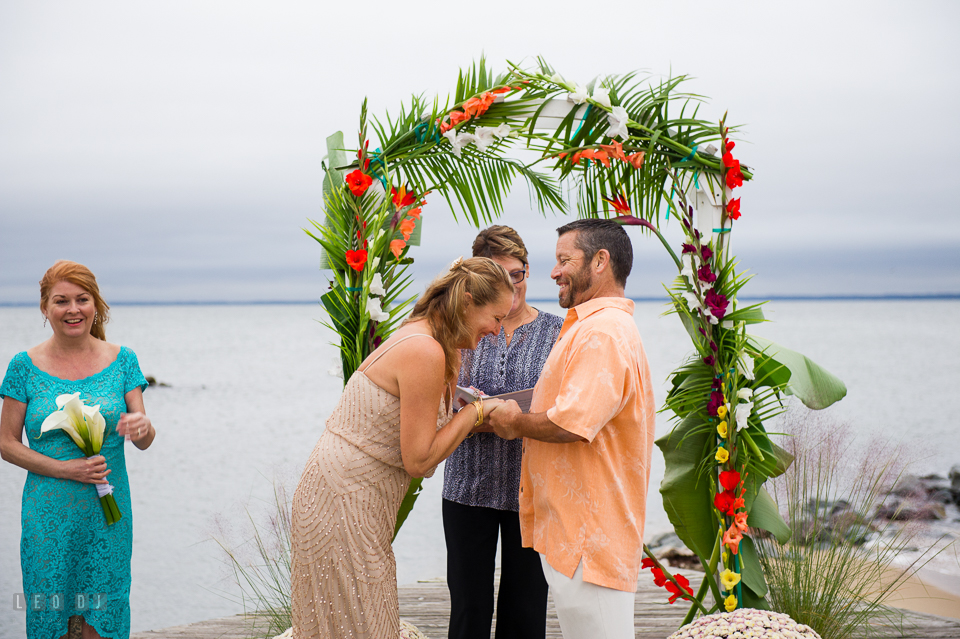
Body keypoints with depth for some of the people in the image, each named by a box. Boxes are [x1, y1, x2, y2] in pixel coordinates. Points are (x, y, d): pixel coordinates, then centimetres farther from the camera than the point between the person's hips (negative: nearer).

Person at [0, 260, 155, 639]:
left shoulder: (121, 360, 3)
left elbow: (144, 442, 1)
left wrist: (142, 427, -24)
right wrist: (65, 469, -13)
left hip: (108, 512, 1)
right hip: (48, 513, -1)